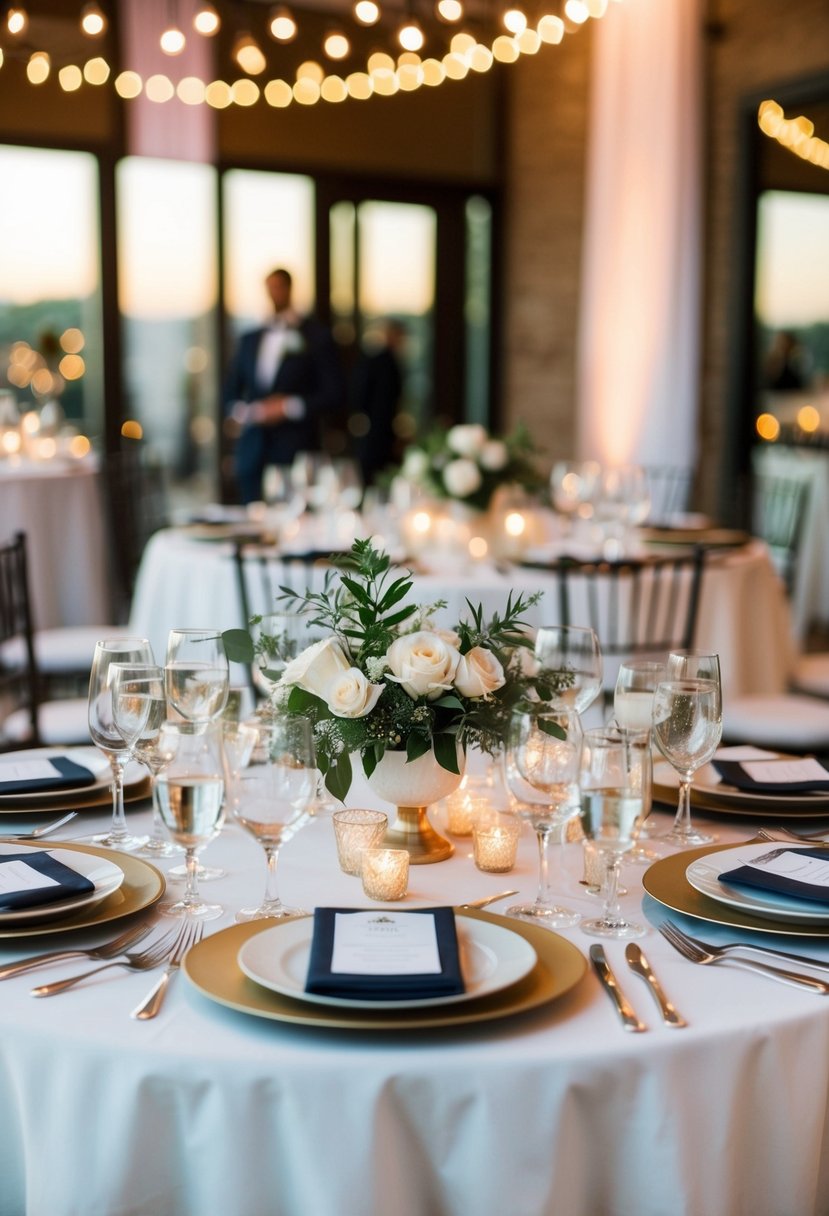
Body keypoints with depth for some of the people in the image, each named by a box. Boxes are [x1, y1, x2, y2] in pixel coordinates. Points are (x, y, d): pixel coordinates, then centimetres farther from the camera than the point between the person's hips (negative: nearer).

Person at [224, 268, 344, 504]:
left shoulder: (316, 336, 6)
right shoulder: (249, 340, 18)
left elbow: (333, 394, 0)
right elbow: (231, 393, 21)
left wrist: (290, 407, -11)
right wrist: (241, 411, -1)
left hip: (295, 451, -4)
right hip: (252, 456, 4)